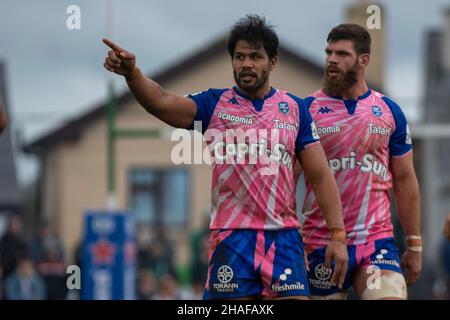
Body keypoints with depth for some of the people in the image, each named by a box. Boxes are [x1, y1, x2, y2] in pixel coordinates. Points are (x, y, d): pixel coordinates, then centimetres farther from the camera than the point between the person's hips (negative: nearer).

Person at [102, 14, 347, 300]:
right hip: (230, 238, -1)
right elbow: (162, 102, -12)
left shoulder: (295, 108, 9)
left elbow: (321, 176, 8)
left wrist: (338, 236, -1)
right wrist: (132, 73, -32)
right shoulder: (214, 104, 6)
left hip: (284, 237, 1)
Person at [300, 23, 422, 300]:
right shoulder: (307, 110, 1)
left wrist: (415, 245, 11)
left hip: (377, 239, 1)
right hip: (321, 243, -1)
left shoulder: (389, 112, 8)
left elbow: (404, 181, 13)